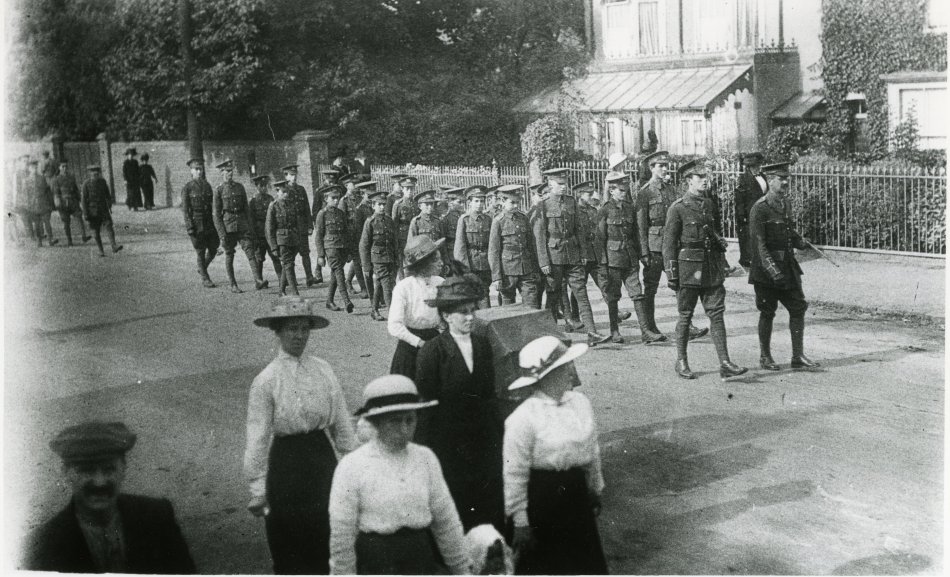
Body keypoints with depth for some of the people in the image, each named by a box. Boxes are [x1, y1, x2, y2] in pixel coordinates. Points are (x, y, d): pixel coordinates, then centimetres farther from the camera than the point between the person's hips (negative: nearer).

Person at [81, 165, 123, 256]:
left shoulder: (103, 181, 2)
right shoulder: (86, 184, -8)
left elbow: (107, 195, 13)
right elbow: (84, 200, -8)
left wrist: (110, 206, 11)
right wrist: (86, 214, -11)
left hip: (103, 208, 2)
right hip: (92, 210, -2)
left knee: (109, 226, -14)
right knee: (96, 231, 3)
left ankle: (114, 246, -24)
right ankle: (101, 251, 11)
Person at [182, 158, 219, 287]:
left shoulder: (207, 185, 9)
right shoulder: (187, 188, -6)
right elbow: (185, 208, -8)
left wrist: (214, 222, 12)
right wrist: (189, 226, -14)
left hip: (209, 223, 5)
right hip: (196, 224, -5)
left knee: (213, 249, 6)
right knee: (200, 252, 1)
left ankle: (202, 269, 31)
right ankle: (205, 279, 10)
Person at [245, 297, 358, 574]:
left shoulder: (323, 369, 0)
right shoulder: (266, 380, -11)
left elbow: (342, 421, 5)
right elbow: (257, 439, -9)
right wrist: (258, 489, -8)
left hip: (323, 456, 4)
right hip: (287, 463, -3)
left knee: (327, 538, 15)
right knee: (289, 550, 9)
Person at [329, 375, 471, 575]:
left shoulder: (426, 458, 3)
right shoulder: (352, 466, -8)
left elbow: (446, 520, 9)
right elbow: (341, 534, -4)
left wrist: (463, 569, 13)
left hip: (422, 558, 3)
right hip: (375, 563, -3)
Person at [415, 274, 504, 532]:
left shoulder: (483, 344, 6)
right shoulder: (432, 351, -10)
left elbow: (489, 393, 12)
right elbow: (426, 402, -8)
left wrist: (497, 433, 8)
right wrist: (426, 449, -10)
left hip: (483, 438, 5)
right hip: (448, 440, -4)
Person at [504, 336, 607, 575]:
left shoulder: (581, 403, -3)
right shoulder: (523, 418, -21)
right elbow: (515, 474, -15)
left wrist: (595, 490, 19)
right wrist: (521, 523, -11)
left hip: (577, 492, 5)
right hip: (541, 499, -5)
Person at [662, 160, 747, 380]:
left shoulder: (708, 204, 12)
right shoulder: (677, 208, -7)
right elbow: (668, 242, -8)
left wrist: (718, 242, 7)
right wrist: (671, 272, -11)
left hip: (711, 268, 6)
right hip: (689, 268, -5)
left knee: (716, 314, -1)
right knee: (686, 315, 4)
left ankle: (725, 364, -3)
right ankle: (681, 362, 18)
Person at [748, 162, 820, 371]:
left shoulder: (786, 203, 10)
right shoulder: (760, 208, -14)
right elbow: (758, 243, -19)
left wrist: (799, 241, 3)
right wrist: (772, 270, -26)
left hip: (789, 267, 7)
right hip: (766, 269, -7)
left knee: (798, 308, 4)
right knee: (767, 313, 4)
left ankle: (798, 357, 10)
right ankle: (765, 357, 19)